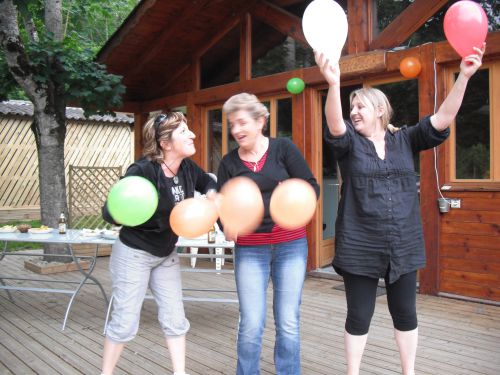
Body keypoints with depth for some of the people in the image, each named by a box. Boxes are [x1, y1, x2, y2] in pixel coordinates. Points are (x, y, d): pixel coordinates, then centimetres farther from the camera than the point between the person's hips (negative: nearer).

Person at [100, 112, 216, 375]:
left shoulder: (187, 167, -9)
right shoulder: (143, 170, -28)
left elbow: (207, 182, 14)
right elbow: (109, 212, -23)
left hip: (166, 254, 6)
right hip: (133, 254, -6)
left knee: (175, 320, 9)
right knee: (125, 322, 4)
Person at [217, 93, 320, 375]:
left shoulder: (283, 148, -2)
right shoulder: (229, 162, 3)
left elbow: (312, 186, -4)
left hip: (291, 244, -1)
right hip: (250, 249, 1)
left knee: (289, 323, 6)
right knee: (251, 324, 1)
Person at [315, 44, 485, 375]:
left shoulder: (405, 140, 5)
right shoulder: (350, 143, -2)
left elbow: (442, 120, -6)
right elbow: (335, 126, -23)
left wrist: (464, 76, -18)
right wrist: (333, 84, -40)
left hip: (403, 246, 2)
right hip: (360, 247, -2)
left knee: (405, 313, 15)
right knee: (359, 315, 9)